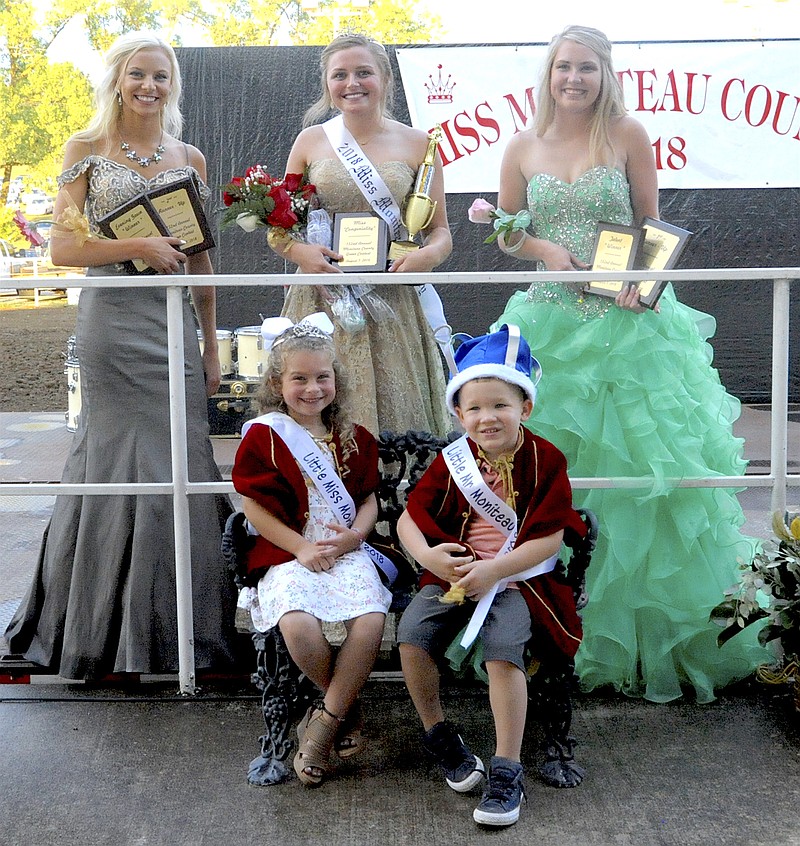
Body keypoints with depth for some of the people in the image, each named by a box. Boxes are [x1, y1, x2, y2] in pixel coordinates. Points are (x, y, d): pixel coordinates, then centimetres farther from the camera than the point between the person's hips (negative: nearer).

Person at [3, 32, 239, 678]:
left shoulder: (189, 159, 13)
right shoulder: (86, 151, 4)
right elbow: (64, 247, -3)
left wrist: (211, 345, 12)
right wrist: (139, 247, -16)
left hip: (173, 323, 3)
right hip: (111, 322, -3)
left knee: (179, 463, 2)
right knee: (122, 464, -2)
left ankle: (176, 624, 16)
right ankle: (113, 628, 12)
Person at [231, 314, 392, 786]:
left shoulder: (353, 438, 14)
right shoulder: (263, 435, 1)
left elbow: (369, 499, 16)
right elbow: (255, 507, -1)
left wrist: (354, 535, -6)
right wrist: (302, 548, -10)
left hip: (347, 551, 3)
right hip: (287, 555, -3)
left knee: (371, 621, -27)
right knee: (298, 624, -33)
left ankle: (325, 720, -7)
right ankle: (346, 707, -2)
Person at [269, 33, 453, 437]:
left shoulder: (416, 144, 7)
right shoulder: (310, 141, 9)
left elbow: (440, 230, 10)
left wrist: (428, 255, -13)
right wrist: (298, 250, -9)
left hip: (391, 307, 0)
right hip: (321, 301, 1)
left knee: (394, 413, -2)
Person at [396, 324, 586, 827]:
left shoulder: (545, 460, -5)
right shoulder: (453, 461, 4)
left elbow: (549, 540, -10)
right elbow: (409, 519, 7)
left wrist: (493, 570, -19)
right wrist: (428, 556, -15)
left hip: (519, 577, -3)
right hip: (455, 571, 4)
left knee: (503, 648, -30)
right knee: (413, 633, -20)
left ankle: (507, 770, -16)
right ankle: (440, 736, 5)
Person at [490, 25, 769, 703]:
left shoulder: (628, 136, 3)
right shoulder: (523, 149, 8)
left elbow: (652, 227, 4)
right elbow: (507, 235, 15)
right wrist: (545, 248, -5)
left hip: (628, 324, -2)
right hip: (552, 323, 2)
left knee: (639, 462, -2)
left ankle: (648, 635, 13)